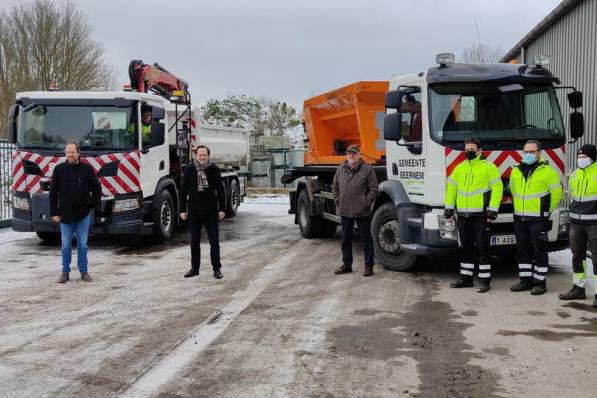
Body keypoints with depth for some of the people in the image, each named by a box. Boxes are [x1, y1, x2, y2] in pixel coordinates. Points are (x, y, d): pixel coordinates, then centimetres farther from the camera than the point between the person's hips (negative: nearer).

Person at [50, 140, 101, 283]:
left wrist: (92, 205, 1)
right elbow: (53, 192, 2)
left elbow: (97, 189, 7)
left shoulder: (87, 169, -2)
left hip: (83, 214, 0)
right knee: (66, 245, 7)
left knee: (82, 244, 7)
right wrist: (54, 212, -1)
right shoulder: (59, 169, -1)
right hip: (65, 215, 0)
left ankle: (83, 271, 16)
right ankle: (65, 272, 17)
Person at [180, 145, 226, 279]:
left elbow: (220, 191, 3)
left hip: (211, 212, -1)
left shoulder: (214, 169, 0)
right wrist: (183, 210, 1)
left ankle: (216, 268, 10)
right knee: (194, 242, 9)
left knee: (214, 241, 2)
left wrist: (222, 209, -2)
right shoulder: (189, 170, 2)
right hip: (194, 212, 1)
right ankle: (195, 268, 20)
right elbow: (183, 191, 5)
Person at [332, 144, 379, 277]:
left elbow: (373, 189, -5)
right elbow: (335, 187, 18)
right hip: (344, 211, 4)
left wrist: (367, 203, -11)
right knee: (346, 239, 13)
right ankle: (347, 264, 24)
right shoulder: (340, 169, 9)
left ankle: (369, 266, 10)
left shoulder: (367, 169, -4)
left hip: (362, 211, -4)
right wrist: (338, 200, 7)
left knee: (366, 238, 3)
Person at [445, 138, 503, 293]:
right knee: (466, 247, 13)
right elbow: (451, 187, 16)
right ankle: (466, 277, 22)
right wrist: (449, 207, 8)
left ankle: (484, 280, 5)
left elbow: (497, 188, -7)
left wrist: (492, 210, -13)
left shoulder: (489, 167, -2)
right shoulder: (459, 168, 14)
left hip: (480, 214, -5)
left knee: (482, 248, -2)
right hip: (463, 215, 5)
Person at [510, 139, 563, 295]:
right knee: (522, 251, 10)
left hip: (538, 219, -6)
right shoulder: (516, 171, 10)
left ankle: (540, 282, 7)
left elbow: (557, 193, -1)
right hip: (519, 218, 6)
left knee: (539, 251, -1)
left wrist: (546, 210, 4)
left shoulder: (547, 171, -6)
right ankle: (525, 280, 19)